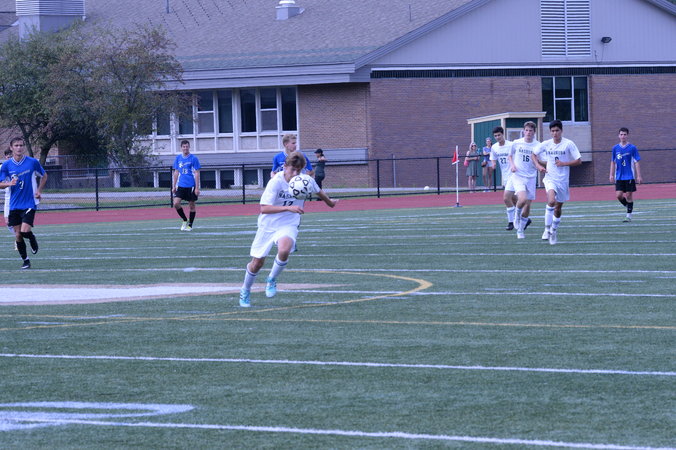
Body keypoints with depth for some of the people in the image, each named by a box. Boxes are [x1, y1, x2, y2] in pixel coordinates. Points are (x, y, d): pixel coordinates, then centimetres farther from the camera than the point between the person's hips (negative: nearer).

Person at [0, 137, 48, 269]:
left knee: (25, 231, -17)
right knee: (18, 235, 2)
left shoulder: (33, 162, -3)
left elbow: (44, 176, 13)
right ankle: (25, 260, 17)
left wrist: (39, 191, 1)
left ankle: (33, 241, 18)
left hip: (29, 203, -2)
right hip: (14, 205, 2)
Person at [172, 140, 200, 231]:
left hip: (191, 186, -4)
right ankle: (185, 220, 11)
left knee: (191, 205, 3)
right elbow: (176, 173, 14)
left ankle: (190, 225, 15)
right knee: (176, 203, -9)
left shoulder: (193, 158, -5)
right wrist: (174, 186, 11)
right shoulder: (178, 158, 9)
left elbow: (197, 174, -6)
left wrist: (197, 188, -11)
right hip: (181, 186, 4)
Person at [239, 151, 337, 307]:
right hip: (268, 224, -1)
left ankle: (271, 280, -3)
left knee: (284, 250, -31)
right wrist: (288, 208, -38)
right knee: (257, 262, 6)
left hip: (288, 225, 1)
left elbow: (318, 192, 15)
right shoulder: (276, 182, -21)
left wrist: (330, 202, 34)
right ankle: (245, 291, 36)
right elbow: (264, 208, -28)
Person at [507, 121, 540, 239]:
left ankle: (521, 230, 18)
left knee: (528, 204, 2)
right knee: (522, 199, -24)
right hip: (517, 176, -2)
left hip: (531, 177, 2)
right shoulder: (516, 143, 1)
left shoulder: (537, 145, 0)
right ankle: (517, 216, 8)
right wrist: (512, 165, -1)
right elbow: (510, 156, 17)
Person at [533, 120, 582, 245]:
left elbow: (579, 161, -7)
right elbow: (534, 155, 17)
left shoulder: (569, 144, -7)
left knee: (558, 208, 10)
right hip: (550, 178, 0)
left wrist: (564, 163, -17)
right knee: (551, 201, -26)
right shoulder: (545, 144, 0)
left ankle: (553, 232, 32)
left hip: (563, 180, 0)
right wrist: (539, 165, 0)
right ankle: (547, 229, -14)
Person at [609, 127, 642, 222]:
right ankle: (628, 206, 22)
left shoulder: (632, 148, -4)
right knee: (619, 195, -5)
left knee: (629, 195, -2)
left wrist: (638, 176, -8)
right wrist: (611, 175, 8)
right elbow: (613, 162, 14)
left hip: (630, 176, -3)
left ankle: (629, 215, 6)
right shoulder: (615, 148, 6)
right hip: (619, 177, 3)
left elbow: (637, 162, -4)